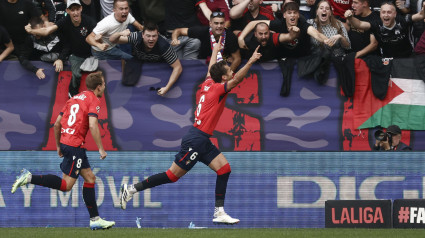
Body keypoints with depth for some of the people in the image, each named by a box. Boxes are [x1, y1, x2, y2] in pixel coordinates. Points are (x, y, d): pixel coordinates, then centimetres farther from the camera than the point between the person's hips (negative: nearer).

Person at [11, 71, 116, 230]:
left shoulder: (75, 99, 19)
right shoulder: (93, 100, -5)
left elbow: (57, 124, 18)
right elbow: (92, 125, -20)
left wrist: (58, 146, 27)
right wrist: (100, 148, -15)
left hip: (65, 142, 9)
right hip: (75, 145, -9)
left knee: (90, 178, 11)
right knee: (66, 185, -7)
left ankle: (95, 220, 11)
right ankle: (30, 178, -13)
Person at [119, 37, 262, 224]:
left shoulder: (208, 83, 10)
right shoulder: (218, 89, -13)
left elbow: (211, 70, 32)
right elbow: (236, 80, -30)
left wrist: (215, 51, 46)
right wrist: (250, 62, -35)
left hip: (203, 141, 10)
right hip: (195, 140, -10)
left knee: (224, 168, 0)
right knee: (173, 175, -4)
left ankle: (219, 213, -1)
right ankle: (132, 189, 4)